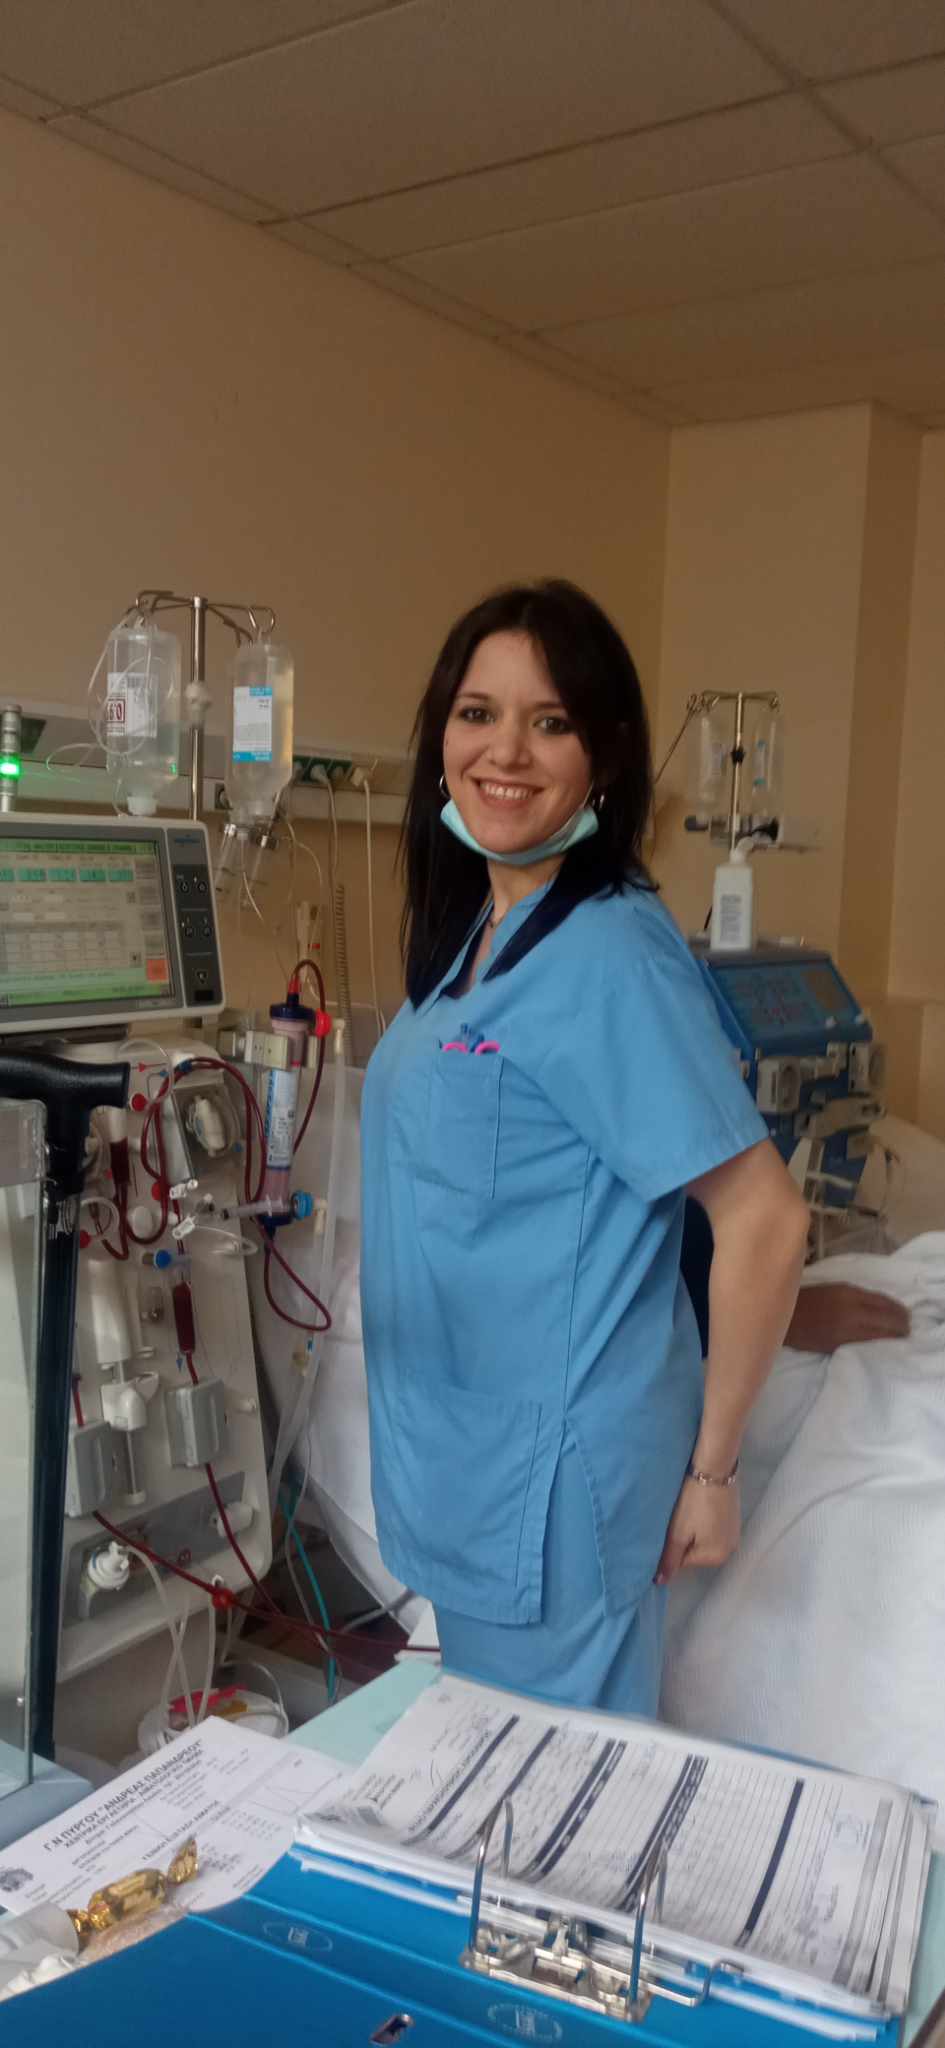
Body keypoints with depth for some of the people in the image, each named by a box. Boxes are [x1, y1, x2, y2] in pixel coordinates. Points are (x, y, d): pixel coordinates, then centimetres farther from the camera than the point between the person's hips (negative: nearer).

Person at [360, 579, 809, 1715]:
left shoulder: (610, 955, -22)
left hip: (555, 1473, -8)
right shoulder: (472, 933, 4)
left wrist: (710, 1468, -14)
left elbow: (763, 1222, -23)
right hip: (455, 1451, 8)